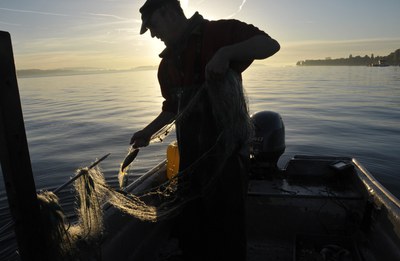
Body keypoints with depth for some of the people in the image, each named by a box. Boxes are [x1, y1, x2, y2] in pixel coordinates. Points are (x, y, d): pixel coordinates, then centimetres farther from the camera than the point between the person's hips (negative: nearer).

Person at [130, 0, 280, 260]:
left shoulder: (217, 32, -6)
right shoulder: (167, 62, 14)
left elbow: (270, 44, -16)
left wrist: (225, 53, -30)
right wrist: (148, 131, 19)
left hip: (224, 152, -7)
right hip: (189, 156, 7)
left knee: (225, 230, 7)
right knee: (189, 227, 20)